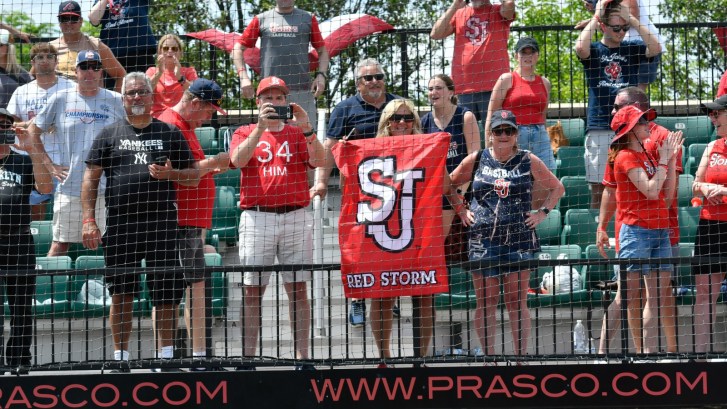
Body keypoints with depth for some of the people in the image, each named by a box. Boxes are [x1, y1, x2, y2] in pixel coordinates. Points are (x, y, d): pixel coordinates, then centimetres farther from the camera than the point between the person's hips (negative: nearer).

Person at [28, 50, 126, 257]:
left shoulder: (114, 101, 6)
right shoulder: (60, 99, 5)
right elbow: (33, 132, 12)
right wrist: (48, 164, 3)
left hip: (106, 188, 0)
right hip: (69, 188, 0)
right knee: (60, 243, 2)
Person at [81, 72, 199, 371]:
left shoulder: (170, 133, 12)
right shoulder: (110, 134, 10)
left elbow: (194, 177, 12)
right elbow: (91, 179, 6)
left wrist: (170, 174, -9)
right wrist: (89, 220, -4)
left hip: (162, 221, 0)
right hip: (120, 223, 0)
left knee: (167, 294, -1)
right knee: (121, 293, 3)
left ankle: (167, 355, 9)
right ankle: (120, 356, 11)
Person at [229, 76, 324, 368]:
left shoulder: (299, 133, 12)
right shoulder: (245, 133, 11)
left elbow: (319, 161, -5)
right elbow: (239, 160, -10)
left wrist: (306, 128, -17)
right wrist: (261, 126, -18)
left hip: (295, 217, 0)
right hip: (256, 217, 0)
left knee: (297, 288, 1)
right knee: (252, 290, 0)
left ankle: (302, 356, 2)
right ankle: (247, 357, 3)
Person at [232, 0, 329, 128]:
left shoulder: (308, 18, 14)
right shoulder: (261, 19, 12)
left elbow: (322, 50, 15)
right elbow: (238, 48, 11)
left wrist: (321, 75, -2)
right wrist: (243, 76, -3)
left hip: (303, 91, 0)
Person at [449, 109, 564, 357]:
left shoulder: (529, 162, 6)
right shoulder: (476, 160, 7)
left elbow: (557, 188, 17)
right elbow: (449, 184, 17)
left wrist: (542, 212, 6)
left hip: (519, 240, -1)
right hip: (482, 241, 1)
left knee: (517, 303, 0)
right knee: (485, 303, 2)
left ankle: (520, 356, 5)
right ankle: (488, 356, 8)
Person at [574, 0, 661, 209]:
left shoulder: (631, 50, 11)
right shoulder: (594, 50, 5)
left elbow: (656, 48, -8)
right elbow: (580, 47, -18)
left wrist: (632, 19, -7)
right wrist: (595, 17, -8)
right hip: (599, 128, -2)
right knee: (598, 189, 0)